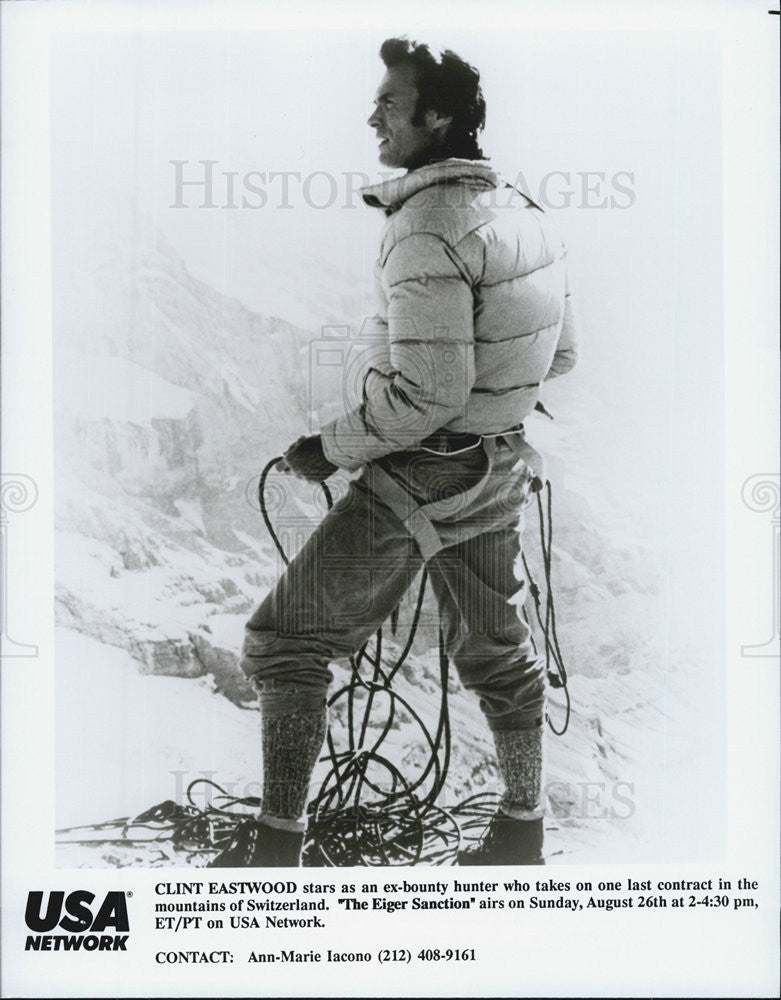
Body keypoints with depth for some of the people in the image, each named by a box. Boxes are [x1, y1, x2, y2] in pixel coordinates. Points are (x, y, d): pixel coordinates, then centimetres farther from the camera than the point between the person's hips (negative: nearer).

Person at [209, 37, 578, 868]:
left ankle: (275, 845, 12)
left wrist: (331, 448, -14)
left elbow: (427, 392, -27)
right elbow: (561, 353, 13)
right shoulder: (525, 213, 5)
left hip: (416, 474, -8)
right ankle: (523, 828, 38)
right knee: (493, 646, 23)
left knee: (283, 642, 4)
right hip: (498, 471, 9)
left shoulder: (427, 225, -22)